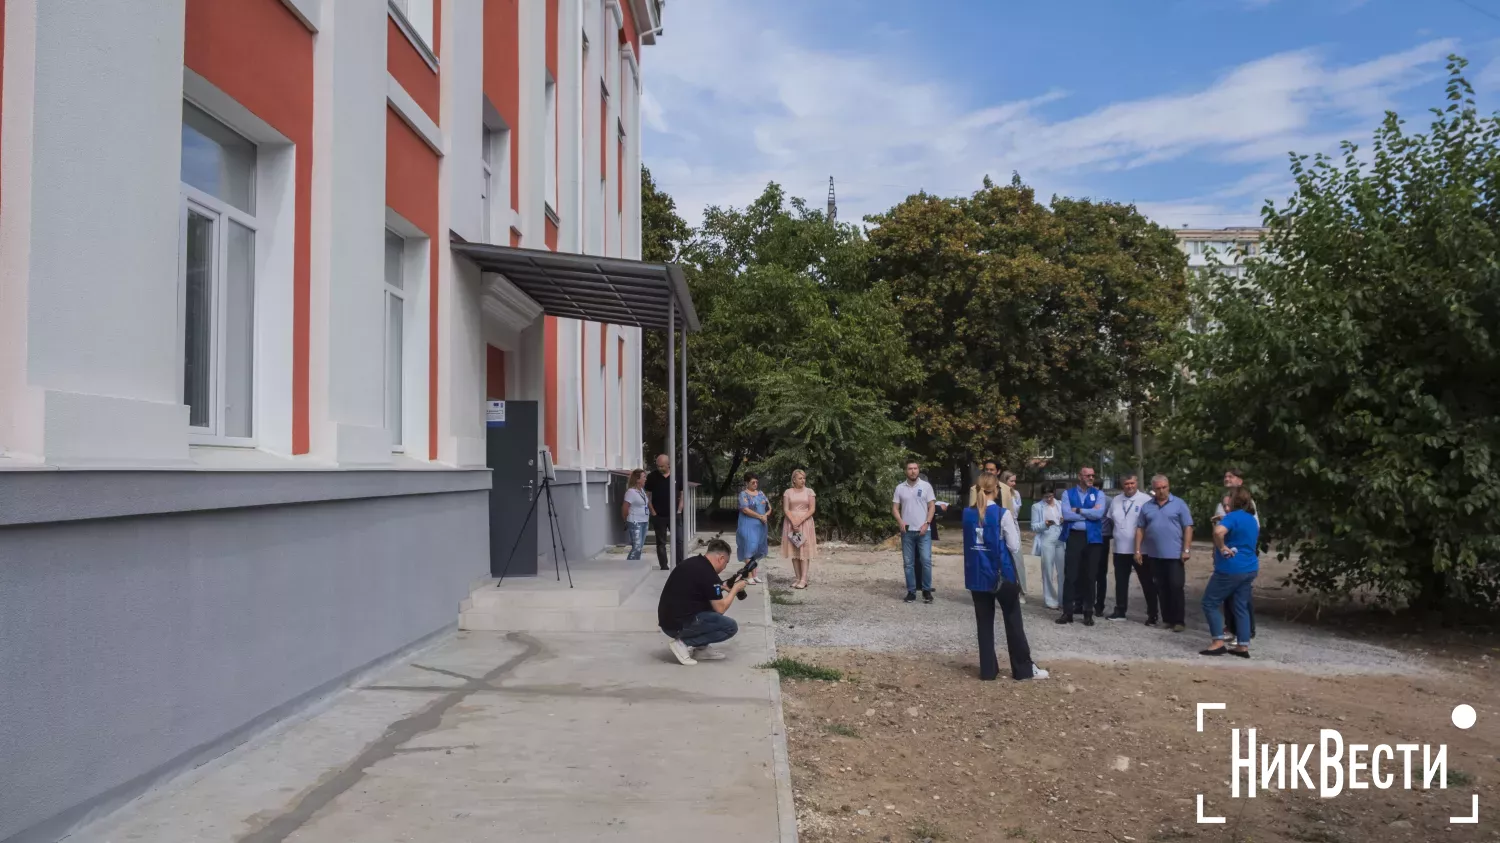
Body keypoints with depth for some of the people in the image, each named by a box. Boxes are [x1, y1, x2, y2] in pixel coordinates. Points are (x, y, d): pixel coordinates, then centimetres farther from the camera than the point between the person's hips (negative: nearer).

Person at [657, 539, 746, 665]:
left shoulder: (690, 563, 12)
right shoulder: (708, 574, -14)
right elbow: (720, 608, -6)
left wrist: (721, 588, 23)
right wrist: (735, 589, 7)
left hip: (667, 621, 9)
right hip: (680, 624, -9)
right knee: (731, 627, -2)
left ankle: (700, 648, 15)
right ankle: (684, 643, -6)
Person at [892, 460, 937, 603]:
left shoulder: (926, 486, 1)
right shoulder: (900, 488, 6)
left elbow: (932, 507, 0)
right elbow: (895, 508, 8)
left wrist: (926, 523, -11)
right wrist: (900, 521, -9)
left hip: (923, 531, -2)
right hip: (907, 531, 2)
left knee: (926, 561, -6)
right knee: (908, 563, 5)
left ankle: (927, 590, 5)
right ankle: (911, 591, 11)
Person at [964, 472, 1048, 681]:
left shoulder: (968, 514, 1)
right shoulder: (1003, 514, -13)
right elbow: (1014, 547, -11)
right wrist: (1014, 525, 6)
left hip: (977, 574, 4)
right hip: (1002, 574, -4)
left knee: (984, 622, 10)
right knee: (1013, 622, 8)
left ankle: (988, 669, 13)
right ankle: (1023, 668, 16)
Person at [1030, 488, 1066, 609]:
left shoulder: (1060, 504, 9)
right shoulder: (1037, 507, 2)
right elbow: (1033, 527, 0)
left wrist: (1065, 521, -6)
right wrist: (1044, 524, -17)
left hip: (1061, 541, 3)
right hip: (1047, 542, -2)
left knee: (1063, 571, 2)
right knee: (1048, 572, 2)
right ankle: (1050, 600, 9)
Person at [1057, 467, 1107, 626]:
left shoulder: (1098, 494, 7)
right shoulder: (1068, 494, 6)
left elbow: (1099, 513, -11)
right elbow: (1066, 514, -10)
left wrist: (1078, 510, -7)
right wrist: (1089, 514, -8)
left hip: (1093, 538, 1)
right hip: (1073, 537, -1)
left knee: (1089, 576, 6)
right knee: (1070, 575, -2)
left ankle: (1088, 612, 13)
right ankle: (1067, 611, 3)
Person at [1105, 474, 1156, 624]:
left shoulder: (1146, 499, -10)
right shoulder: (1116, 500, 9)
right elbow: (1110, 519, 21)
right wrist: (1118, 534, 12)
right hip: (1120, 549, 5)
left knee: (1147, 582, 3)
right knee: (1121, 581, 13)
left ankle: (1152, 614, 9)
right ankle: (1120, 611, 23)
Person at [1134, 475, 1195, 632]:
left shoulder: (1179, 504, -1)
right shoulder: (1146, 506, 9)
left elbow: (1188, 528, -4)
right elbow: (1140, 529, 10)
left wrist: (1186, 550, -10)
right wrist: (1138, 550, 4)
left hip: (1175, 554, -4)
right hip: (1154, 555, 4)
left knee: (1176, 587, -3)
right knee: (1161, 589, 8)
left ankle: (1179, 620, 3)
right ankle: (1167, 618, 16)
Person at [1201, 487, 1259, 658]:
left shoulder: (1233, 517, -15)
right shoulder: (1252, 520, 13)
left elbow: (1218, 531, -36)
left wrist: (1221, 547, -21)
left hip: (1230, 569, -8)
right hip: (1249, 569, 8)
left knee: (1210, 602, 2)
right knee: (1241, 607, 11)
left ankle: (1218, 642, -3)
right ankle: (1243, 646, 9)